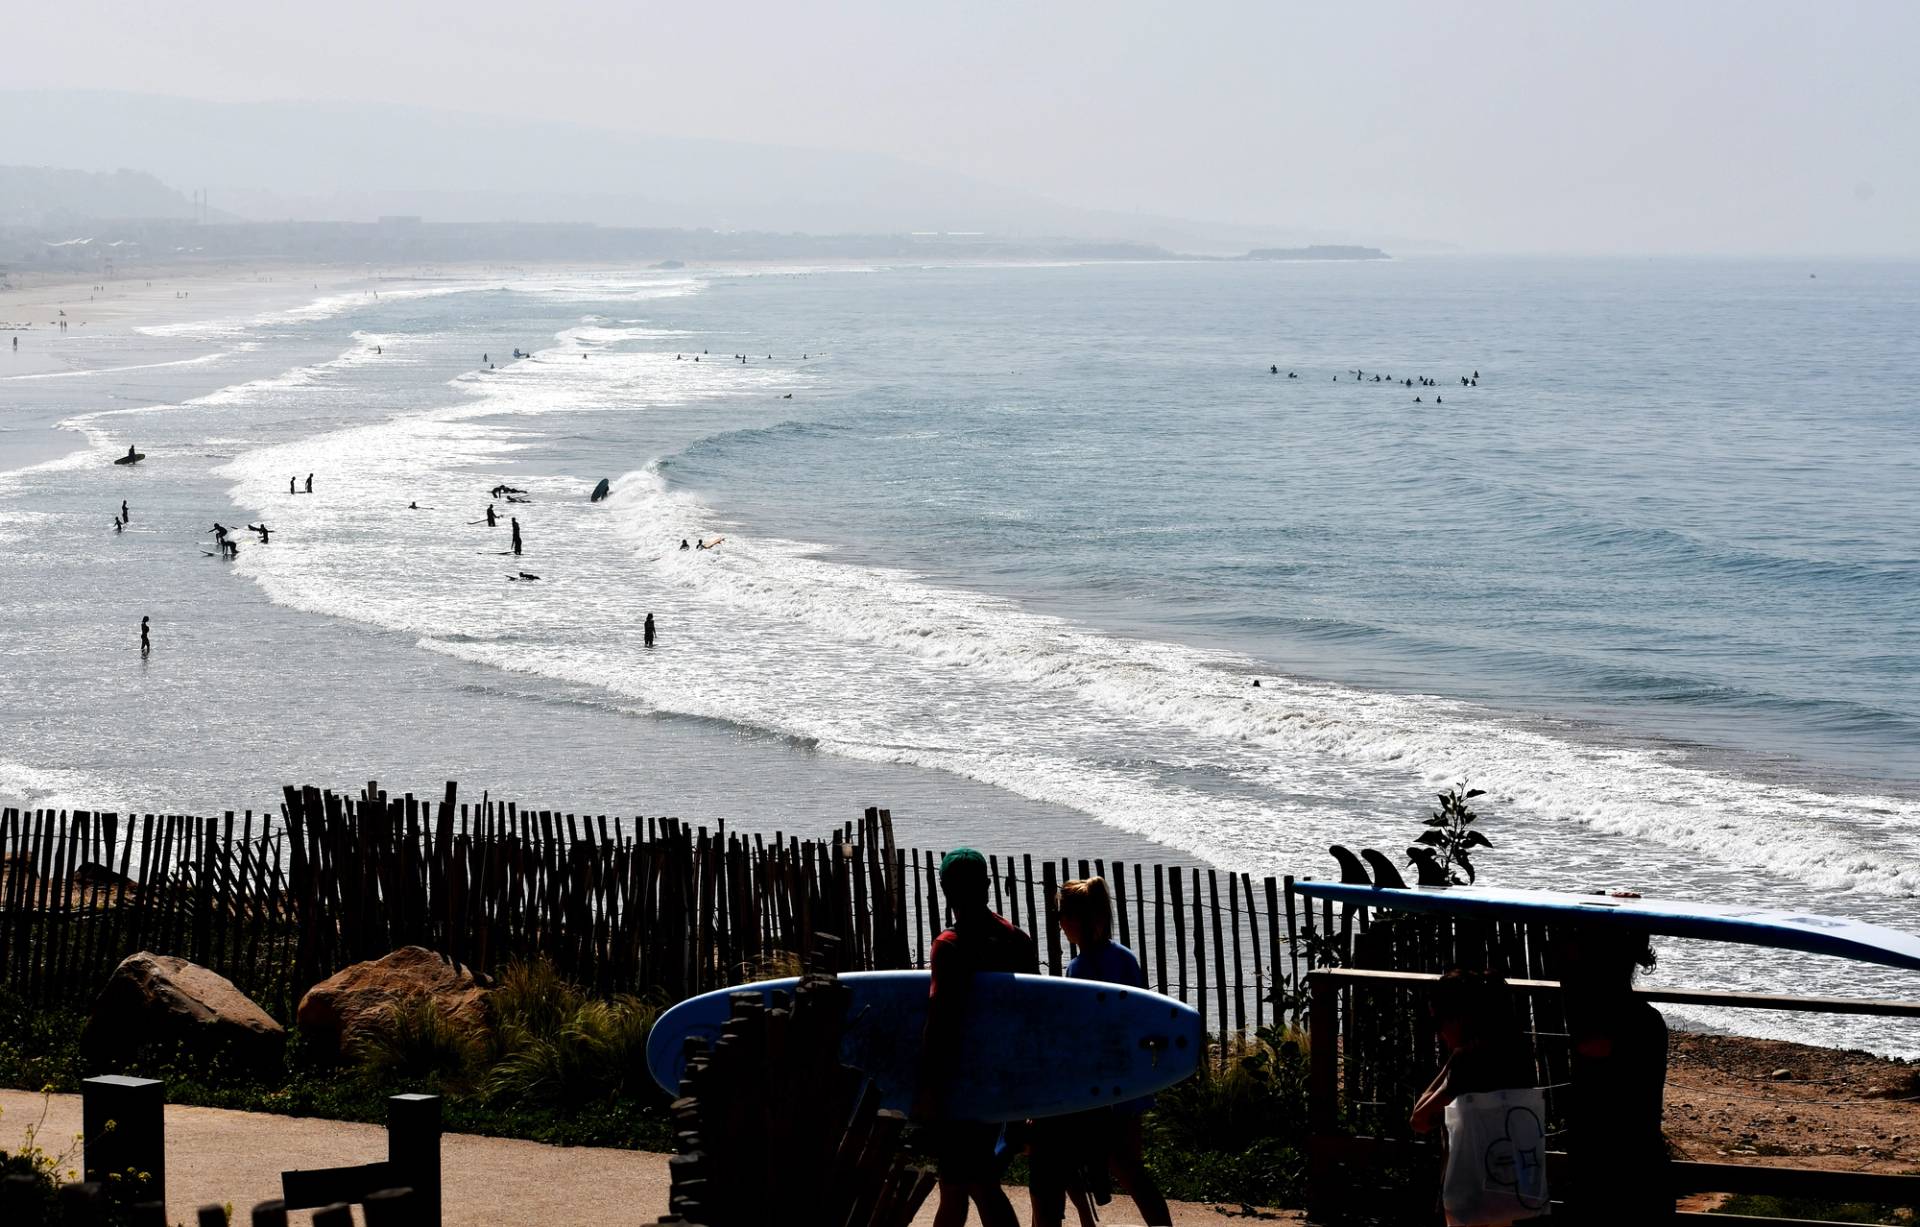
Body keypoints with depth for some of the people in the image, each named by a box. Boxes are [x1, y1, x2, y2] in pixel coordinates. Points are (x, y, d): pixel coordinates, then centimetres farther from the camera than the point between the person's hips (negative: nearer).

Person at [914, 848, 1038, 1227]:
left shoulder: (950, 947, -16)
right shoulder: (1018, 941, 4)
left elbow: (940, 1018, -21)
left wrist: (927, 1086, -18)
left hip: (960, 1079, -7)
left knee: (976, 1184, -3)